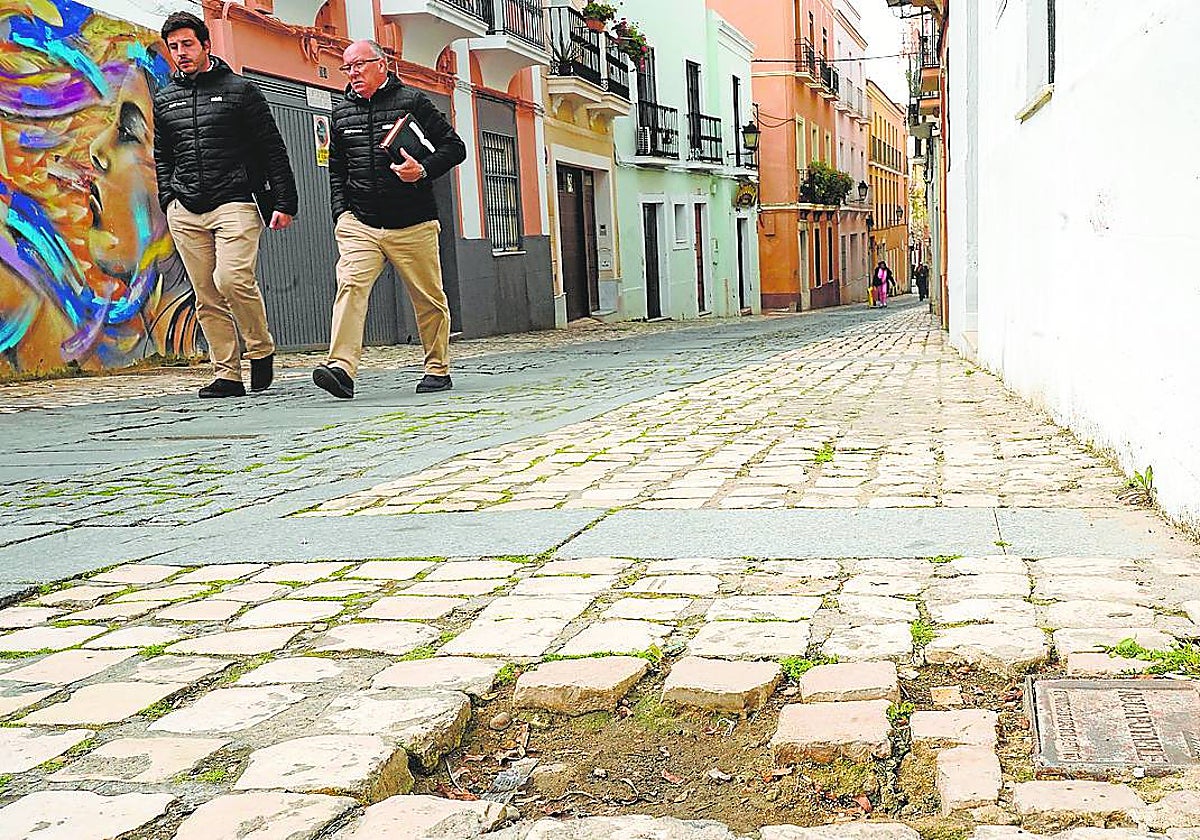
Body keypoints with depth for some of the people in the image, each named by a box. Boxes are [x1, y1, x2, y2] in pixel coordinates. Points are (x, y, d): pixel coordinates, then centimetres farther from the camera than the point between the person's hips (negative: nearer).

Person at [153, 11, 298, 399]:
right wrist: (169, 200, 14)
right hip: (185, 213, 5)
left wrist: (284, 203, -4)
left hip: (235, 203, -5)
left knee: (233, 279, -22)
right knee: (207, 297, 1)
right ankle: (227, 374, 5)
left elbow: (273, 150, 2)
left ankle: (261, 350, 1)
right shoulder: (164, 101, 17)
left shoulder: (240, 90, 4)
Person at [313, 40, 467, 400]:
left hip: (412, 225, -2)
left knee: (429, 298, 4)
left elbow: (454, 146, 1)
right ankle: (341, 369, -25)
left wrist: (423, 171, -16)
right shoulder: (341, 111, 15)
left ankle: (438, 369, 20)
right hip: (359, 223, 3)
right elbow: (336, 167, 24)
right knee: (350, 285, -18)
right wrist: (341, 211, 11)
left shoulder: (412, 101, 2)